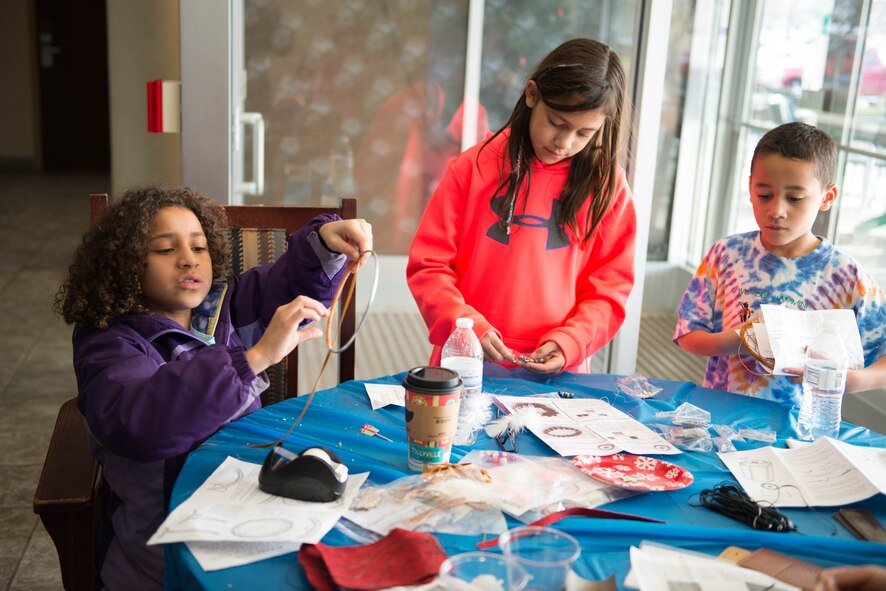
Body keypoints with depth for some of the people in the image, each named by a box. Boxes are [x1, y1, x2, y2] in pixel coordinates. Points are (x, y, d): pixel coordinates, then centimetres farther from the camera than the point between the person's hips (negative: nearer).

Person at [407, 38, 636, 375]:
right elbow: (427, 265, 2)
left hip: (557, 375, 1)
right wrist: (465, 324, -12)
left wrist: (571, 342, -8)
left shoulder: (607, 185, 4)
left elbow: (609, 288, 8)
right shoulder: (474, 168, 1)